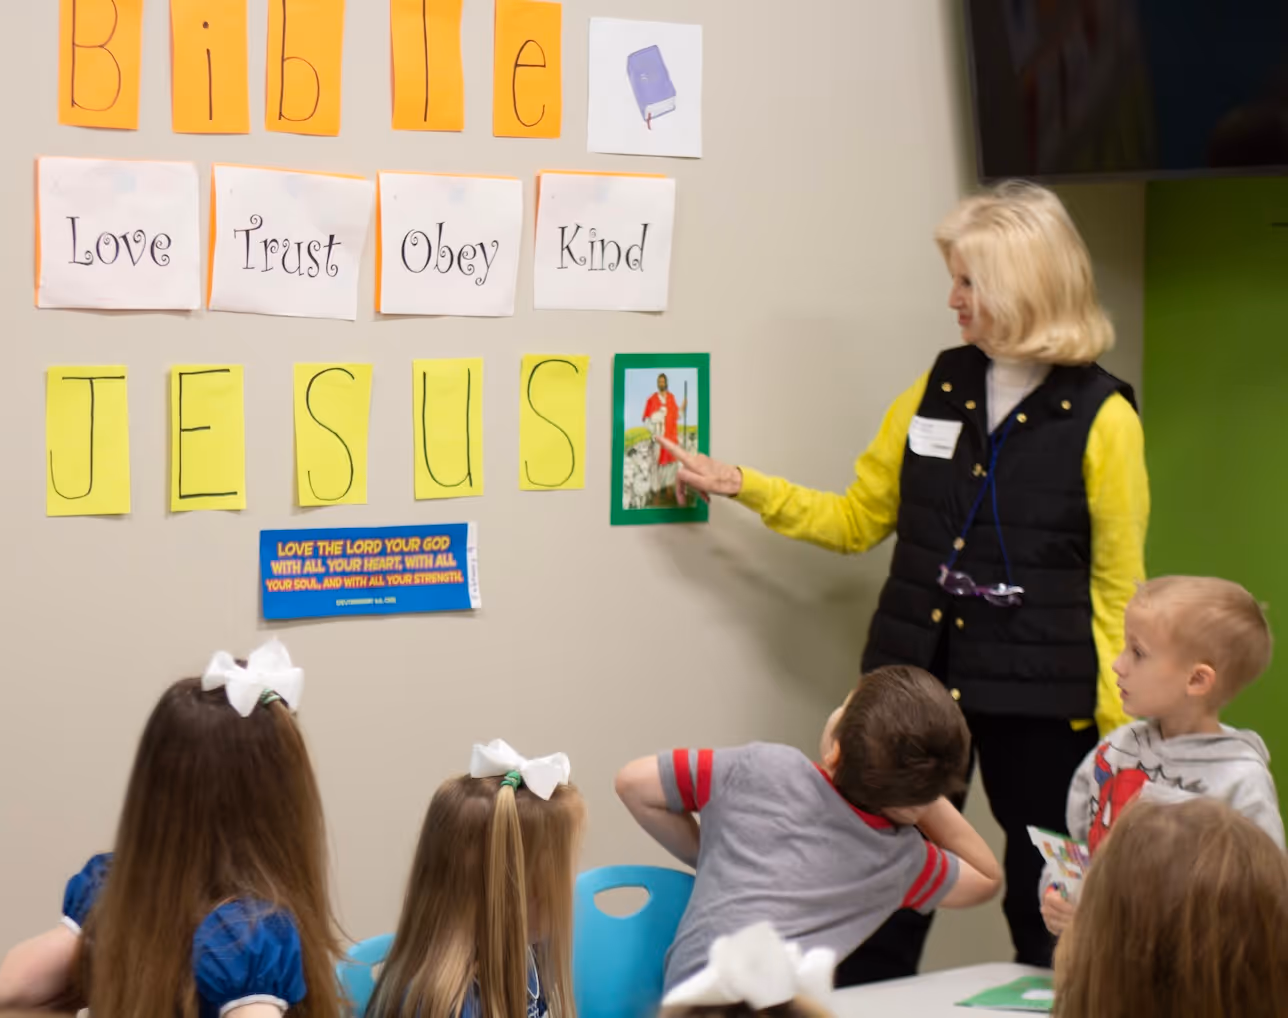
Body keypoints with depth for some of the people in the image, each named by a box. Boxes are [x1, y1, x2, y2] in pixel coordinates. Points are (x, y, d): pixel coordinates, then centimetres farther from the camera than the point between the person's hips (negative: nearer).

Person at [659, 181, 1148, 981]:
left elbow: (1118, 587, -5)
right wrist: (741, 486, 5)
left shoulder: (1100, 419, -7)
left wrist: (1120, 727, -8)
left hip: (1039, 698, -4)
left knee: (1049, 911, 7)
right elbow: (857, 519, 14)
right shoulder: (937, 390, 6)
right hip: (918, 676, 4)